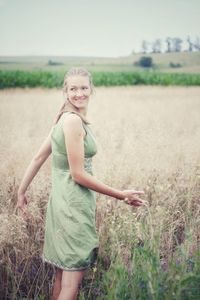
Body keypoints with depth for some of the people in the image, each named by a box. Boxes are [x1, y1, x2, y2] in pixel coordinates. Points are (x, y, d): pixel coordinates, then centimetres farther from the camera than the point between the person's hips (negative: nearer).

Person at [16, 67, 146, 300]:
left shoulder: (65, 118, 10)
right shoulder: (73, 120, -18)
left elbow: (38, 157, 13)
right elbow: (78, 174, -19)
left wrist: (22, 192, 19)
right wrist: (121, 195, -13)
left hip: (63, 200, 9)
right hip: (74, 204, -9)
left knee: (62, 276, 20)